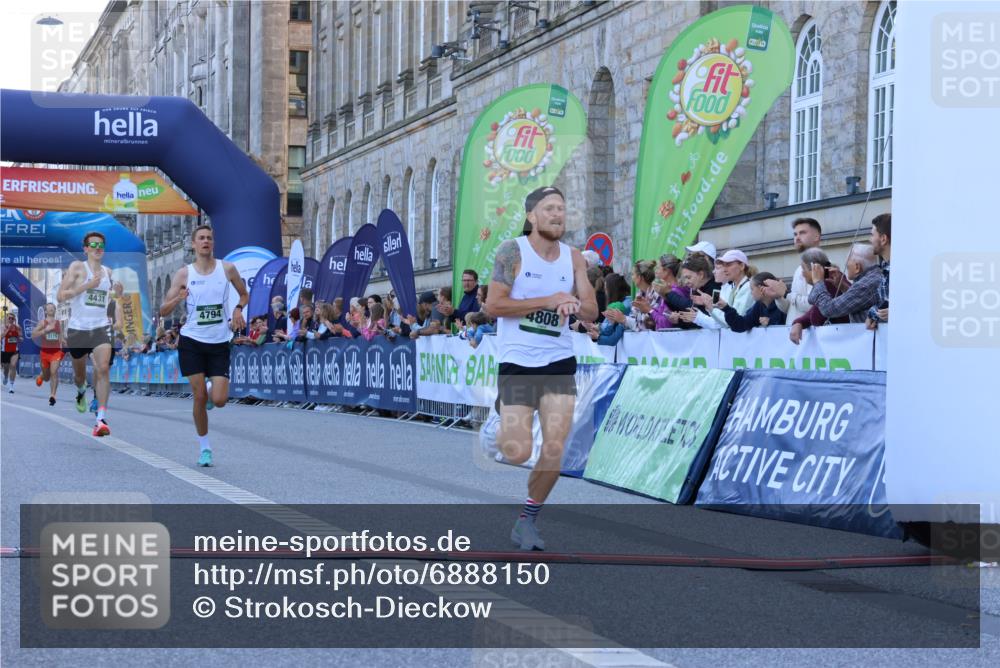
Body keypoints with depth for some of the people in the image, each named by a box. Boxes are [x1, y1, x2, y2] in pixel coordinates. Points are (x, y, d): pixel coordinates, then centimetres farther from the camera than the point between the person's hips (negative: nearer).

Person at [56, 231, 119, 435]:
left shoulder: (108, 272, 13)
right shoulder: (77, 267, -2)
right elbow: (60, 296, -12)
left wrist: (117, 292, 8)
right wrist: (87, 285, -19)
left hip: (101, 328, 2)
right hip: (78, 328, -2)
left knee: (103, 369, -19)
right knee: (79, 373, 15)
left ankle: (101, 419, -25)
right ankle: (81, 392, 53)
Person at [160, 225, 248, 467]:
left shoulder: (227, 269, 1)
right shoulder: (184, 274, -2)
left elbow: (244, 295, 17)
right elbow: (163, 311, 0)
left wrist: (238, 309, -5)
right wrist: (178, 298, -21)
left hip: (220, 343, 1)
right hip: (192, 341, -1)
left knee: (219, 400, -9)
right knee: (199, 398, -4)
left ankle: (211, 387, 29)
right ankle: (204, 448, 13)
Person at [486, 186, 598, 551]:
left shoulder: (574, 258, 7)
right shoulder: (513, 251, -7)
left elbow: (592, 312, 7)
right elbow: (493, 305, -14)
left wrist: (574, 305, -17)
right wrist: (548, 301, -18)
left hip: (559, 364, 4)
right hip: (517, 363, -4)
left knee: (555, 451, -4)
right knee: (518, 453, -9)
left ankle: (527, 520, 15)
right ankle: (503, 418, 26)